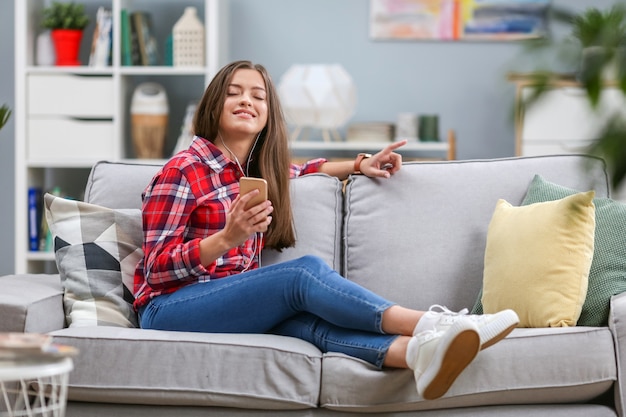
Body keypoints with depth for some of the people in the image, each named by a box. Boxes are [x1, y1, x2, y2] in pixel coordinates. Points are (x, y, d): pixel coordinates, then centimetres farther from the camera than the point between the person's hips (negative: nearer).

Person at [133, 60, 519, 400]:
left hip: (234, 302, 5)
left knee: (306, 319, -30)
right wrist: (228, 238, -27)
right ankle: (427, 323, -38)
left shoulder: (257, 169, 16)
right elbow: (157, 269, -11)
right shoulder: (184, 170, -5)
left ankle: (418, 352, -58)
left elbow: (302, 170, 39)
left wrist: (360, 165, 21)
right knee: (307, 271, -28)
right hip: (172, 308, -5)